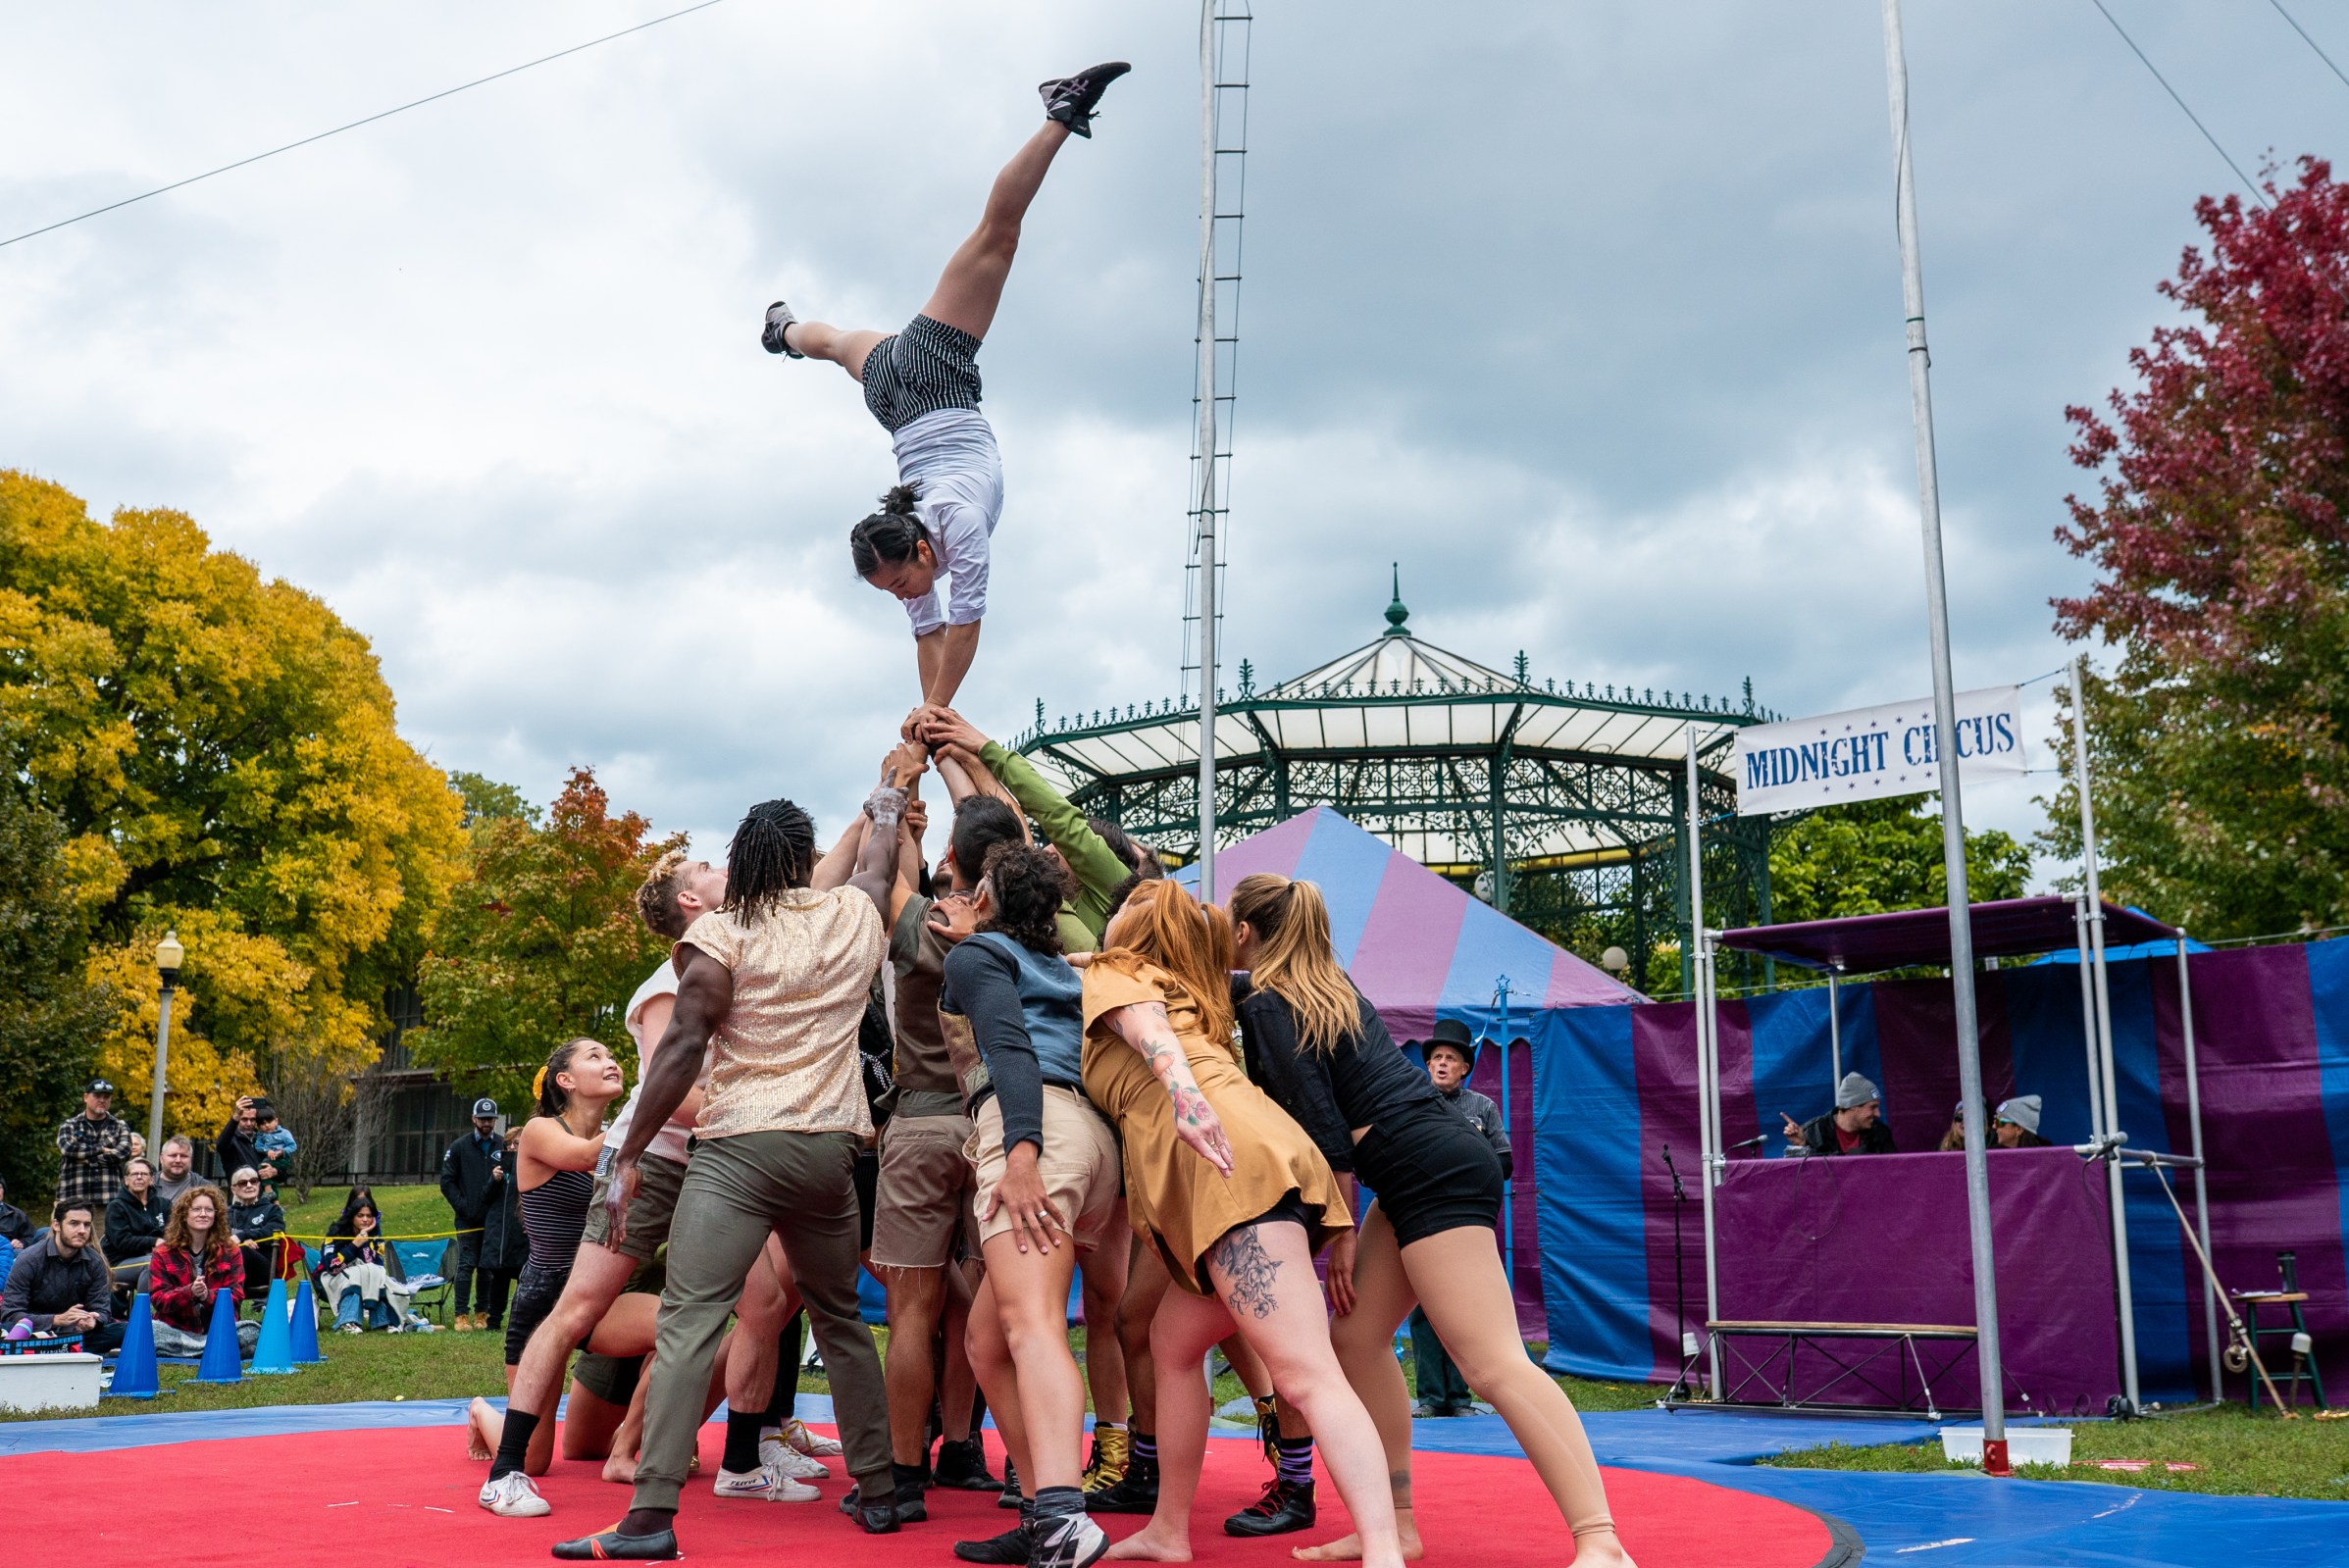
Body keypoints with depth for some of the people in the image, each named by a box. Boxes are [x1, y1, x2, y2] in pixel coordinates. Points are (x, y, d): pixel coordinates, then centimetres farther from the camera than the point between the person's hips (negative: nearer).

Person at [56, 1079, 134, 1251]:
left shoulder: (119, 1126, 15)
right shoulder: (70, 1125, 15)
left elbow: (124, 1151, -4)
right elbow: (67, 1147, -6)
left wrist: (86, 1157, -6)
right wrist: (102, 1149, -6)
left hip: (108, 1198, 0)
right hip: (74, 1198, 0)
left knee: (105, 1246, -7)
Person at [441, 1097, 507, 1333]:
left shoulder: (504, 1147, 9)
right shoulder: (460, 1147, 6)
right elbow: (447, 1181, 5)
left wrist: (501, 1178, -10)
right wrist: (462, 1206, -5)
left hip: (493, 1217, 1)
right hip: (468, 1219, -1)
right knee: (466, 1265, -5)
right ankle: (462, 1316, -3)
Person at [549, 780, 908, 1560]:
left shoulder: (721, 932, -2)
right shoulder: (855, 914, 10)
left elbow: (683, 1045, -8)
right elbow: (875, 860, 33)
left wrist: (629, 1156, -4)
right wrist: (890, 797, 52)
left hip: (738, 1147, -5)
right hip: (831, 1149, 5)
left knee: (688, 1323, -10)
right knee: (841, 1320, 20)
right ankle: (879, 1489, 24)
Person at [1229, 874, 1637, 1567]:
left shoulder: (1265, 1005, -4)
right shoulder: (1332, 984, 21)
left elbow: (1323, 1125, -9)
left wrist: (1340, 1233, -3)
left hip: (1431, 1172, -10)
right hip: (1436, 1166, 10)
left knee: (1496, 1365, -16)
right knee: (1356, 1338, 12)